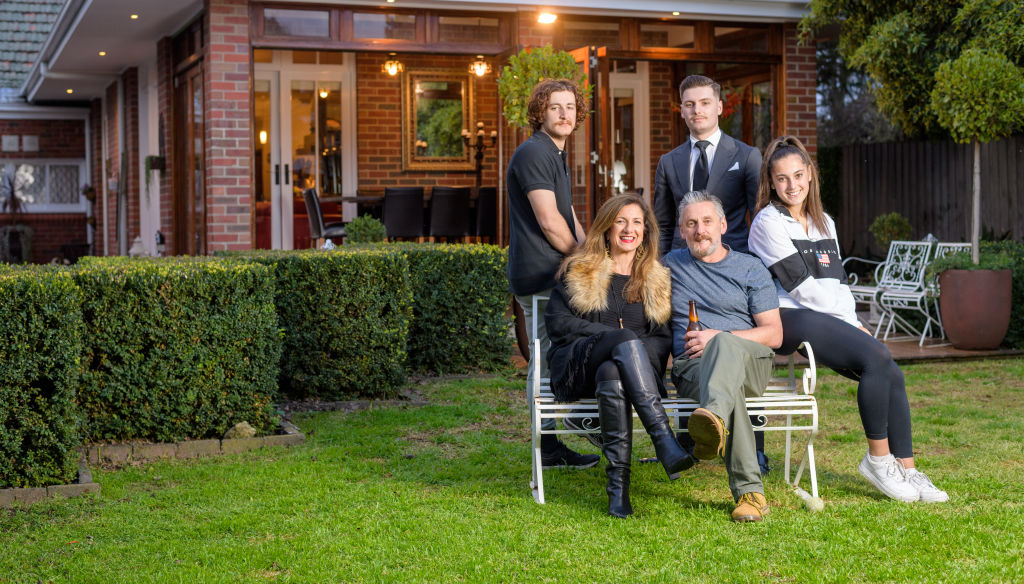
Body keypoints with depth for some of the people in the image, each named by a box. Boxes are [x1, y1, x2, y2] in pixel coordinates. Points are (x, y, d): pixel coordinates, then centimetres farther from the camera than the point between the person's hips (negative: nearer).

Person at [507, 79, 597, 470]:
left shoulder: (554, 155, 22)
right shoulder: (534, 153, -12)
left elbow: (570, 220, 22)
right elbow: (549, 222, -17)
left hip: (534, 278, 10)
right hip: (543, 275, -10)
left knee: (543, 361, 11)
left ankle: (549, 447, 16)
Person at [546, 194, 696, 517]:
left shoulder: (656, 279, 20)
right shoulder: (578, 271, 15)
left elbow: (664, 337, 13)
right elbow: (556, 322, 2)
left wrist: (632, 352, -11)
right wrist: (618, 337, -8)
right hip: (578, 368, -1)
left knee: (612, 375, -38)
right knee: (626, 339, -35)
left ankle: (618, 481, -45)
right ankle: (665, 442, -47)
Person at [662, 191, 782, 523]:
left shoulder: (750, 269, 15)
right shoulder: (671, 265, 22)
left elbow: (774, 335, 7)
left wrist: (718, 338, -7)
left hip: (751, 362, -1)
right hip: (690, 365, 1)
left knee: (724, 347, -40)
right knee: (730, 390, -37)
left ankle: (714, 420, -72)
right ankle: (749, 492, -45)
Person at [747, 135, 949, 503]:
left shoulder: (823, 222, 21)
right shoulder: (768, 223, -3)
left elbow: (837, 280, 19)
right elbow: (801, 286, -8)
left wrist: (853, 323, 1)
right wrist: (849, 324, -8)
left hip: (831, 321, 7)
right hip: (790, 319, -7)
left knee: (891, 376, -15)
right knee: (877, 358, -25)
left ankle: (905, 470, -9)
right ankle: (878, 459, -15)